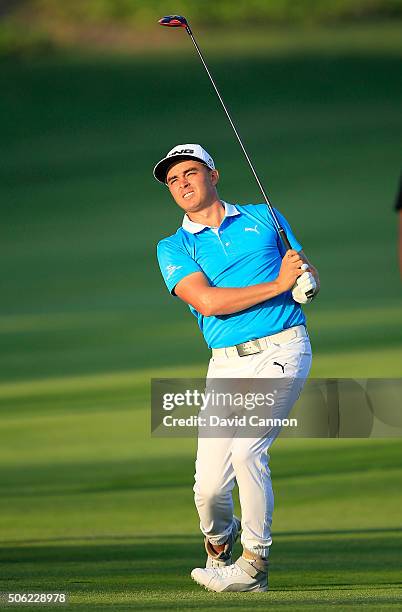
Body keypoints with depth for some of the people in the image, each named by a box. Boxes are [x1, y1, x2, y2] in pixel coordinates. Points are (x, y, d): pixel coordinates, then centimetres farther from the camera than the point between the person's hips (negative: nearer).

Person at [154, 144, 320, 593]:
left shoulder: (263, 218, 13)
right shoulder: (173, 248, 8)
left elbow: (305, 277, 17)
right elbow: (207, 301, -8)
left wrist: (305, 278, -8)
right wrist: (278, 284, -12)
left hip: (282, 349, -1)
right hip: (227, 365, 1)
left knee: (246, 449, -23)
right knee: (210, 486, -7)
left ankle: (255, 564, -10)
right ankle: (219, 540, 29)